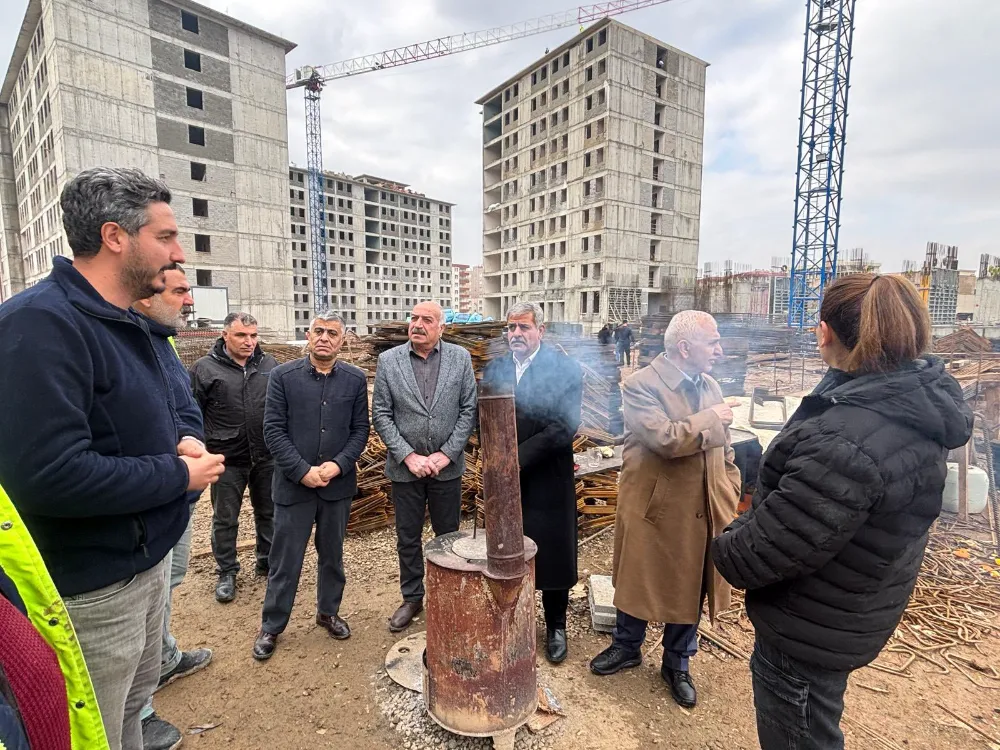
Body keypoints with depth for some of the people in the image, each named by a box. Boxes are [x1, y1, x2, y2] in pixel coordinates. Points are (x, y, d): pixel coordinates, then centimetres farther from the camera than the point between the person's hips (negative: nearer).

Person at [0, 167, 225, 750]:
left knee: (136, 701, 26)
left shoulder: (125, 324, 8)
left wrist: (173, 445, -1)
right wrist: (179, 475, -19)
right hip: (92, 587, -8)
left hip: (147, 560, 9)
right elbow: (50, 476, -32)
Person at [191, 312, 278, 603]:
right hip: (227, 459, -2)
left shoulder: (270, 365, 2)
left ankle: (267, 562, 35)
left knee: (268, 513, 16)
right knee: (225, 519, 12)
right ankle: (226, 572, 30)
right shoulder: (205, 368, -6)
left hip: (267, 456, 3)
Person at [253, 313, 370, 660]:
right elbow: (273, 430, -7)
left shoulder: (356, 379, -1)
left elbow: (360, 430, 0)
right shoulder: (283, 376, -5)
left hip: (338, 485, 2)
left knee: (332, 555, 18)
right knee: (285, 560, 10)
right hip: (293, 484, -1)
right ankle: (271, 626, 30)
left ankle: (328, 611, 38)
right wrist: (303, 471, -14)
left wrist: (338, 465, -13)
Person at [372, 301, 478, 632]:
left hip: (447, 465, 0)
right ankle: (412, 598, 34)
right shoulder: (388, 360, -3)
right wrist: (408, 456, -12)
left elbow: (469, 410, -4)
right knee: (407, 538, 14)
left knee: (448, 536, 14)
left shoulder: (460, 358, -3)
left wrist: (446, 454, -11)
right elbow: (381, 415, -4)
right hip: (405, 466, 1)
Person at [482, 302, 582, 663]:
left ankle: (556, 626, 33)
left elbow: (564, 426, -16)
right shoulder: (493, 369, 5)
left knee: (552, 556, 11)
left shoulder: (565, 369, -9)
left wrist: (517, 458, -19)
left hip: (546, 480, -3)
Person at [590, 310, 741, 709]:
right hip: (652, 510, -5)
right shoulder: (641, 385, -16)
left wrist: (730, 497, 6)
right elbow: (665, 438, -30)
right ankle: (627, 647, 42)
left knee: (689, 590, 18)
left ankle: (676, 664, 40)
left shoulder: (710, 387, 4)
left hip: (702, 513, 5)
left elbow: (724, 452, 12)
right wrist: (710, 419, -17)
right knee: (639, 583, 16)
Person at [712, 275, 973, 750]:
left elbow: (776, 543, -31)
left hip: (810, 627, -8)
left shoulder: (847, 440, -37)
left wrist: (725, 551, -11)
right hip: (850, 610, 8)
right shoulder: (915, 398, -5)